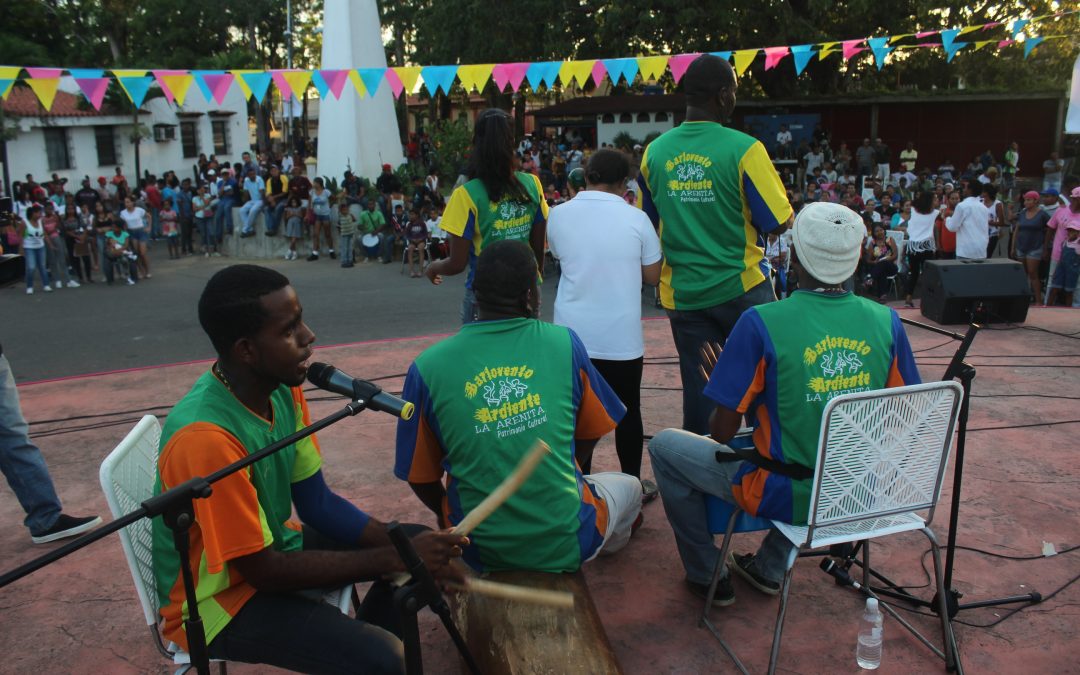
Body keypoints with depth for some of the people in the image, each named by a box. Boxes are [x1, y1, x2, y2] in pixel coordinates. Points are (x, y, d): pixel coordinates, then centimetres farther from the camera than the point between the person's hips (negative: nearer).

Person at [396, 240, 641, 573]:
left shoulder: (427, 368, -11)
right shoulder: (564, 343, -9)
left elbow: (421, 479, -1)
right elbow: (589, 436, 5)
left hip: (478, 552, 1)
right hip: (569, 544, -1)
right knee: (629, 486, 33)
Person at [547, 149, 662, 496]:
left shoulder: (559, 214, -3)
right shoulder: (636, 218, -7)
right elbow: (652, 276, 1)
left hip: (573, 334, 1)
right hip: (621, 336, -1)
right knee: (627, 411, 13)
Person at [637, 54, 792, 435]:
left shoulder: (655, 152, 1)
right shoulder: (744, 150, -13)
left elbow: (648, 222, 10)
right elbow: (778, 223, -11)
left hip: (682, 292, 4)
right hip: (741, 288, -4)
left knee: (697, 386, 12)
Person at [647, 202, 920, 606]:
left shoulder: (761, 323, -20)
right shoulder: (887, 322, -7)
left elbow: (722, 432, -15)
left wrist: (723, 384, 6)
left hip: (787, 496, -5)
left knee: (664, 446, 15)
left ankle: (707, 576, 26)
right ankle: (769, 569, 40)